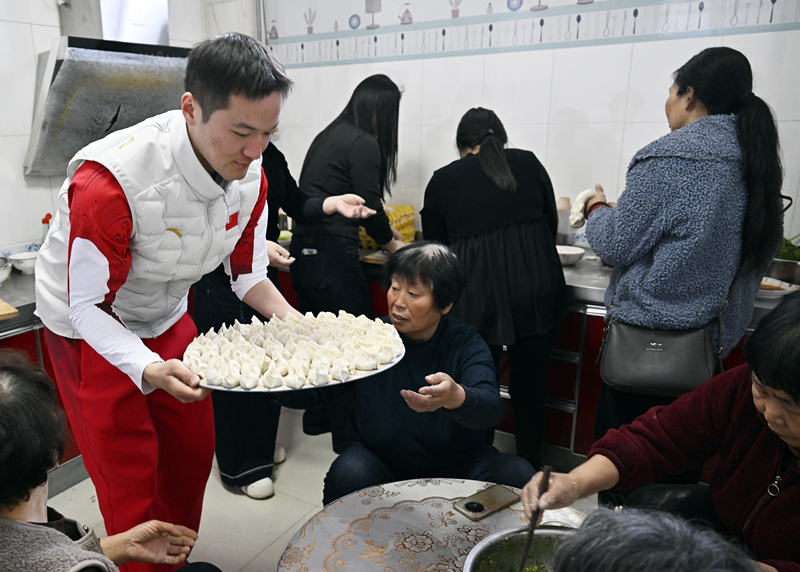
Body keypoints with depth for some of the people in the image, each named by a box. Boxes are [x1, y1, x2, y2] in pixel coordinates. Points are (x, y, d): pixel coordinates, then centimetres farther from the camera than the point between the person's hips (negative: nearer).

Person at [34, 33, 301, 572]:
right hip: (92, 332, -5)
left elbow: (249, 274, -4)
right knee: (130, 480, -2)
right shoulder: (111, 180, -34)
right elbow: (89, 307, -27)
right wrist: (149, 369, -44)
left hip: (167, 321, 6)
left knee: (192, 456, 15)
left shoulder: (250, 174, -15)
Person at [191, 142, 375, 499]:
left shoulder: (271, 155, 6)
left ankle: (262, 446, 36)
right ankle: (243, 467, 18)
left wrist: (333, 203, -11)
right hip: (221, 279, -7)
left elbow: (297, 205, 6)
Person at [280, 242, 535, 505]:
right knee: (348, 475, -31)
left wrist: (456, 397, -52)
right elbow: (315, 390, -9)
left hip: (456, 463, 1)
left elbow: (491, 408, -29)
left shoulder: (466, 344, -12)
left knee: (518, 474, -22)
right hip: (379, 461, 0)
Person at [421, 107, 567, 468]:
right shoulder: (529, 163, 9)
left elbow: (434, 245, 10)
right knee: (529, 386, 16)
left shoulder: (443, 180, 5)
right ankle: (529, 468, 31)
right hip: (537, 287, 2)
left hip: (478, 293, -2)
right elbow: (551, 223, 15)